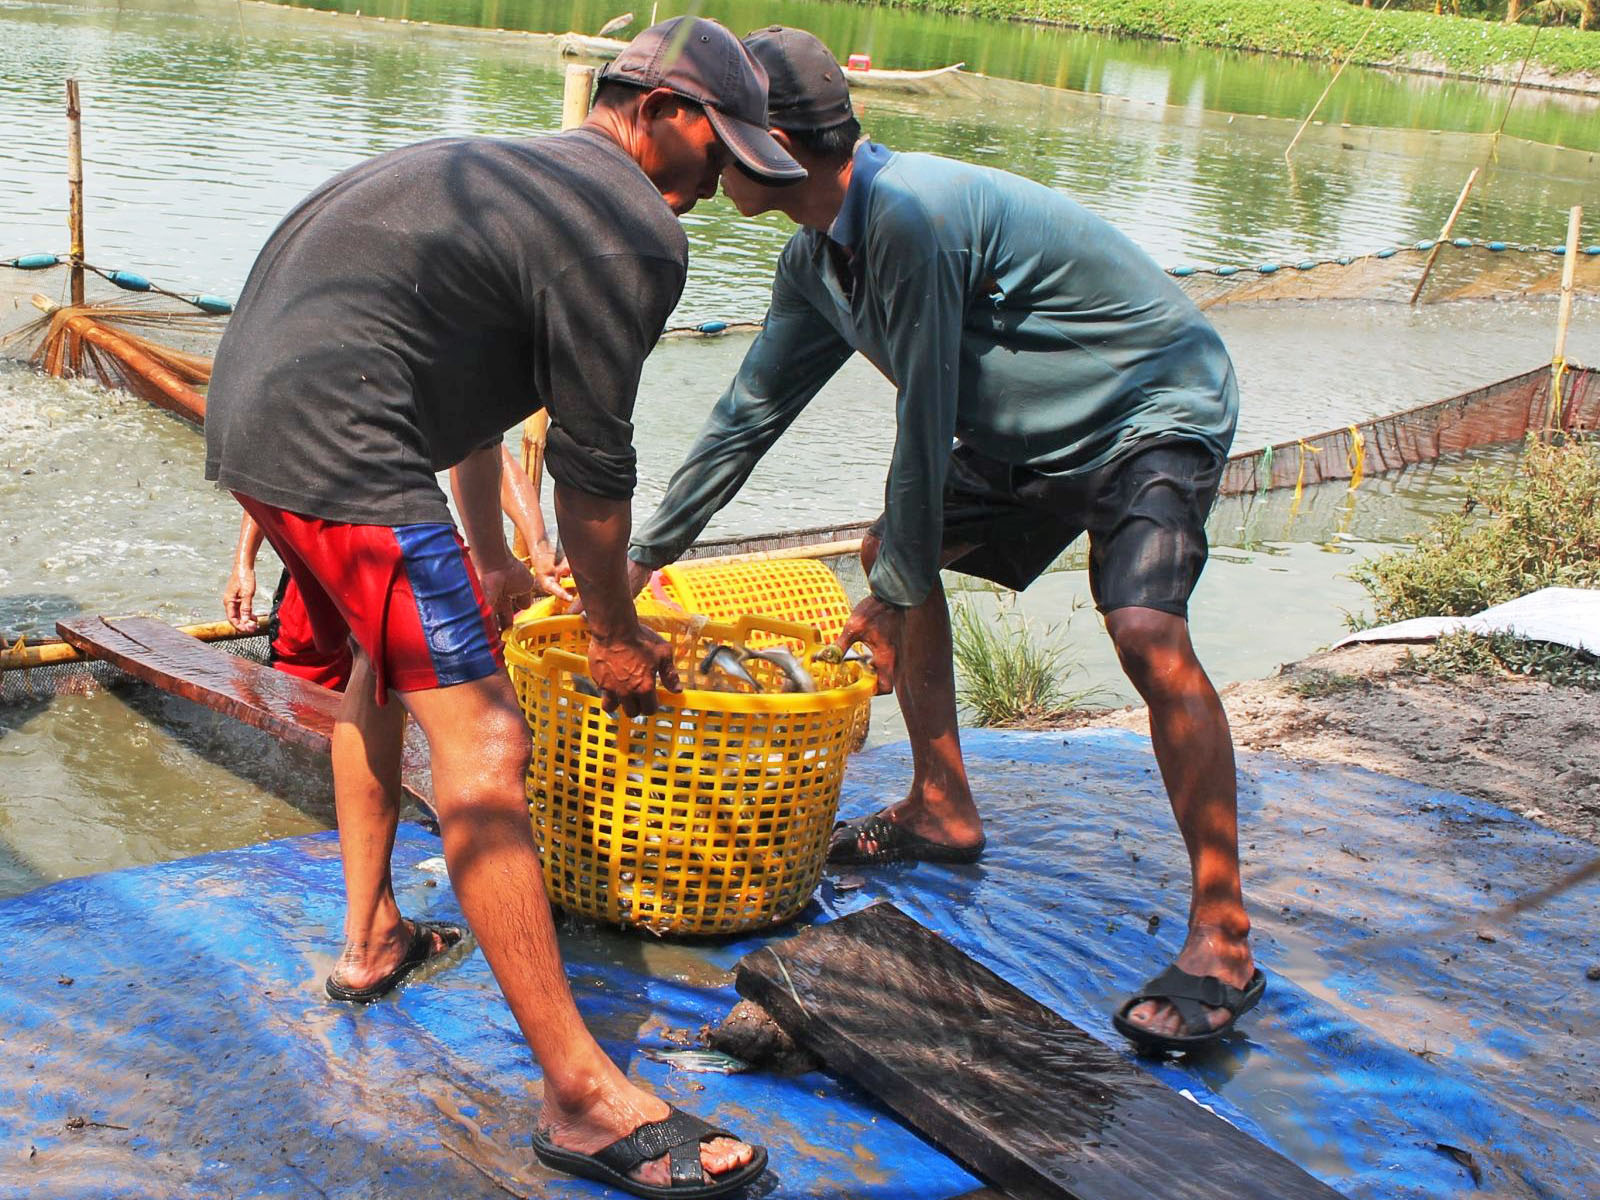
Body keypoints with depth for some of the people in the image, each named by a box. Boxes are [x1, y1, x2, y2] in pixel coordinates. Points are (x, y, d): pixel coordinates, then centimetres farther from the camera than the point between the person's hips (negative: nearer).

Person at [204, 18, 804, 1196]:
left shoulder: (511, 173, 25)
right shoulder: (635, 231, -6)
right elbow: (593, 461, -3)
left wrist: (491, 559, 46)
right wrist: (618, 633, 12)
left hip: (248, 408, 11)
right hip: (337, 446, -11)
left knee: (388, 652, 29)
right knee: (481, 738, -12)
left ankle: (371, 938, 39)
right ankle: (584, 1099, -10)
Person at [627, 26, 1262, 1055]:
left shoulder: (910, 214, -30)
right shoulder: (816, 257, 0)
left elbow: (925, 422, -25)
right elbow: (752, 411, 10)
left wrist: (895, 595, -13)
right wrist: (643, 555, 14)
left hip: (1159, 406, -10)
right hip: (1036, 431, 10)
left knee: (1146, 627, -28)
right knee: (890, 550, 12)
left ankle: (1222, 941, -21)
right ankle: (943, 810, 24)